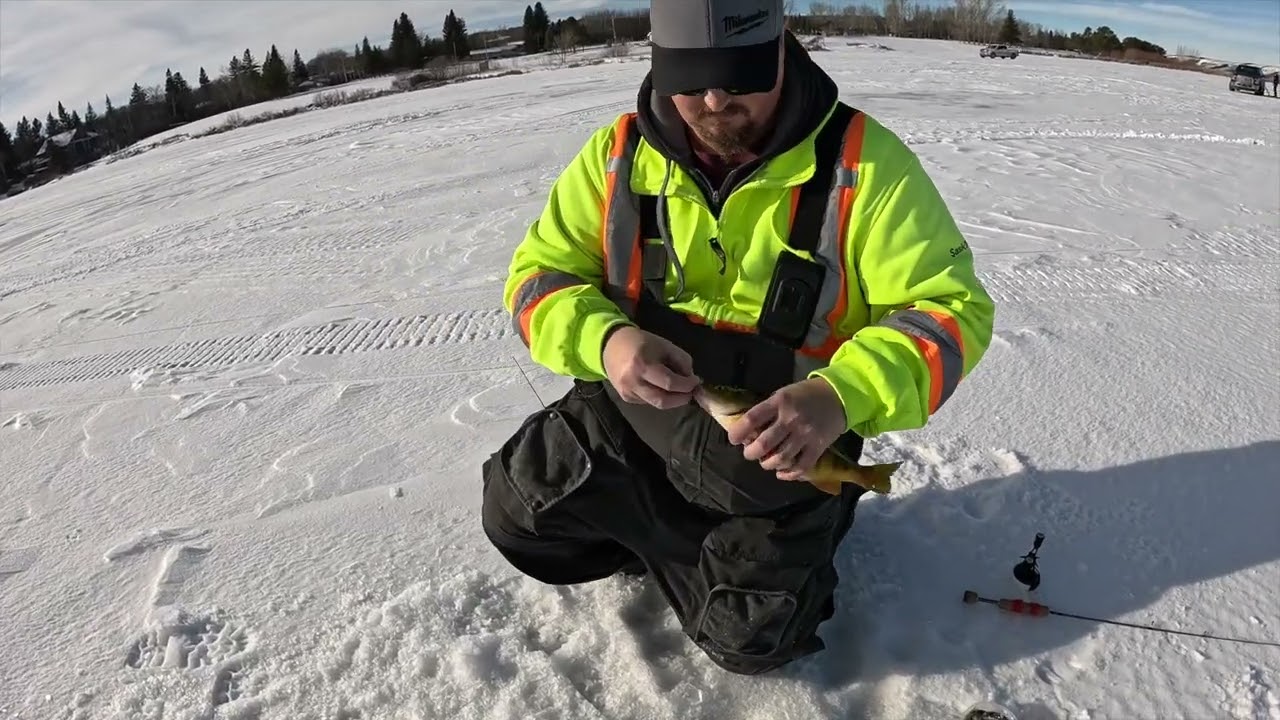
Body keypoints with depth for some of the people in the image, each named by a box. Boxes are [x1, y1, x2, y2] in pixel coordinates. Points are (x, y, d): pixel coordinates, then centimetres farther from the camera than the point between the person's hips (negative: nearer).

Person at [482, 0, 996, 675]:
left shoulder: (863, 162, -18)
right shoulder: (618, 152, -8)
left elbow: (951, 308, -18)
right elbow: (540, 274, -5)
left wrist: (841, 397, -39)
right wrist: (604, 341, -29)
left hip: (782, 443, -2)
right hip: (637, 412, 3)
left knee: (748, 639, -5)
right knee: (515, 513, -7)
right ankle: (674, 538, 19)